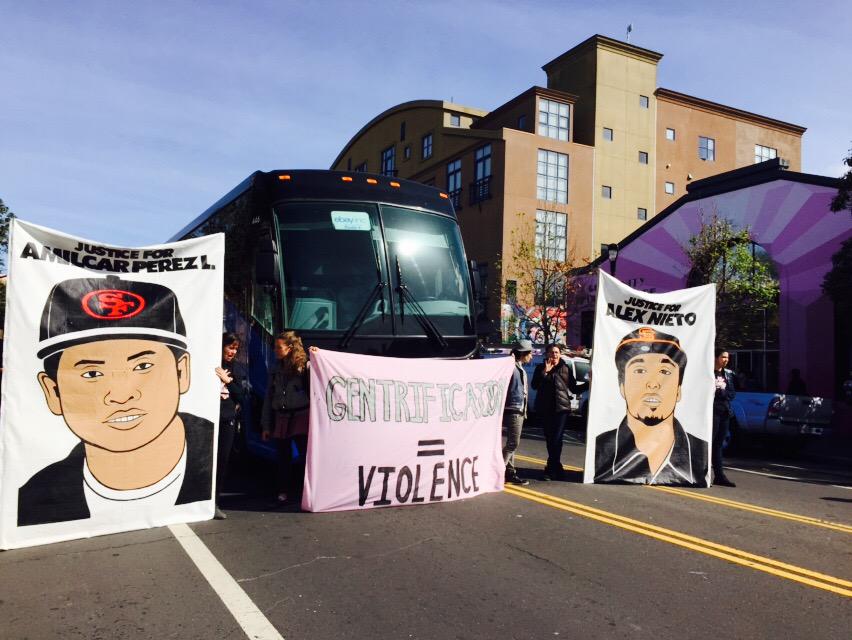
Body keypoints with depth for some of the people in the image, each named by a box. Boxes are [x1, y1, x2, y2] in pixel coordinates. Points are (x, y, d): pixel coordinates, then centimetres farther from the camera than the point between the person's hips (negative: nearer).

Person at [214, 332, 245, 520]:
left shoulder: (232, 369, 15)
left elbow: (240, 394, 12)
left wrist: (228, 381, -2)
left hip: (228, 420, 6)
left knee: (222, 461, 5)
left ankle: (215, 503, 12)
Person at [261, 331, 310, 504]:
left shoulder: (304, 365, -3)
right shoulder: (276, 370, 12)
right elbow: (269, 397, 13)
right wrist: (266, 425, 11)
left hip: (300, 417, -5)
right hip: (281, 419, 5)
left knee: (305, 455, -5)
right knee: (284, 457, 9)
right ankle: (283, 492, 19)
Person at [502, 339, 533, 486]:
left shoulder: (520, 369, 16)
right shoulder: (512, 368, -14)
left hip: (519, 411, 10)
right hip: (513, 410, -10)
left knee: (512, 443, 12)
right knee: (513, 443, -10)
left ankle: (510, 472, 18)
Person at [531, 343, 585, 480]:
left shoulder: (566, 368, 8)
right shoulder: (541, 368, 7)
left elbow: (573, 388, 12)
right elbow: (534, 385, -5)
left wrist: (587, 384, -1)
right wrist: (545, 371, -12)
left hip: (562, 407, -1)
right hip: (545, 408, 2)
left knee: (556, 439, -11)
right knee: (549, 438, 7)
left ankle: (551, 469, -2)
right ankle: (556, 468, 21)